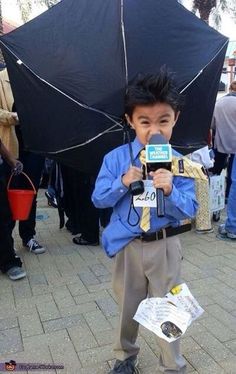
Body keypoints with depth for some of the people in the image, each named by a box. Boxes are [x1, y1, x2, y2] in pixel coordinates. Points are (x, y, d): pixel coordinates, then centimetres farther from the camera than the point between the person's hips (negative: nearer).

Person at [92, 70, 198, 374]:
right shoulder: (115, 159, -7)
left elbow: (189, 210, -8)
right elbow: (98, 199, -4)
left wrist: (170, 190, -28)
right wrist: (123, 183, -22)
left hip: (164, 246, -1)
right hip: (127, 246, 1)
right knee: (127, 305, 19)